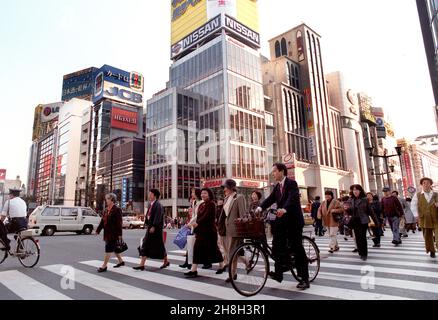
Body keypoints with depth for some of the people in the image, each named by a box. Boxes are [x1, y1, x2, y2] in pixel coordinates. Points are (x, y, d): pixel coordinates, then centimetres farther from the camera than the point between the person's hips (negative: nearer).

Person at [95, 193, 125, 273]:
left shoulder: (117, 210, -14)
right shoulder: (106, 210, 11)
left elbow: (119, 223, -17)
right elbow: (102, 221, 17)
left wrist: (119, 234, -19)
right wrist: (98, 230, 15)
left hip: (113, 234, -9)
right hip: (107, 233, 9)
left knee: (109, 249, -5)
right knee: (114, 248, 18)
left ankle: (104, 266, 3)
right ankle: (121, 261, 33)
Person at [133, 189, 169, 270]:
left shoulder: (158, 205, -14)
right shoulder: (151, 205, 11)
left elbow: (158, 217, -21)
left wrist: (153, 227, -24)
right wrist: (146, 224, 9)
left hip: (156, 229, -8)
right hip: (150, 228, 8)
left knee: (159, 246, 5)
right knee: (145, 246, 5)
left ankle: (166, 262, 23)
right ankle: (142, 265, 9)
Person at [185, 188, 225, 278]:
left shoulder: (211, 204, -10)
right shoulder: (201, 205, 14)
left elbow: (207, 216, -20)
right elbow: (199, 217, 12)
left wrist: (197, 223, -24)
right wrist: (196, 230, 8)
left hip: (209, 230, -8)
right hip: (201, 230, 8)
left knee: (213, 248, 3)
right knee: (197, 249, 2)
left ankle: (222, 266, 24)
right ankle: (193, 270, 6)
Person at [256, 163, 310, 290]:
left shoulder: (292, 183, -10)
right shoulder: (277, 187, 13)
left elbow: (292, 198, -28)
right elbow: (270, 199, 2)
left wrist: (284, 209, -46)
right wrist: (260, 208, -16)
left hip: (293, 220, -7)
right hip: (282, 220, 7)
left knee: (297, 248, -1)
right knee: (277, 246, 0)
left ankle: (304, 279, 10)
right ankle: (279, 272, 11)